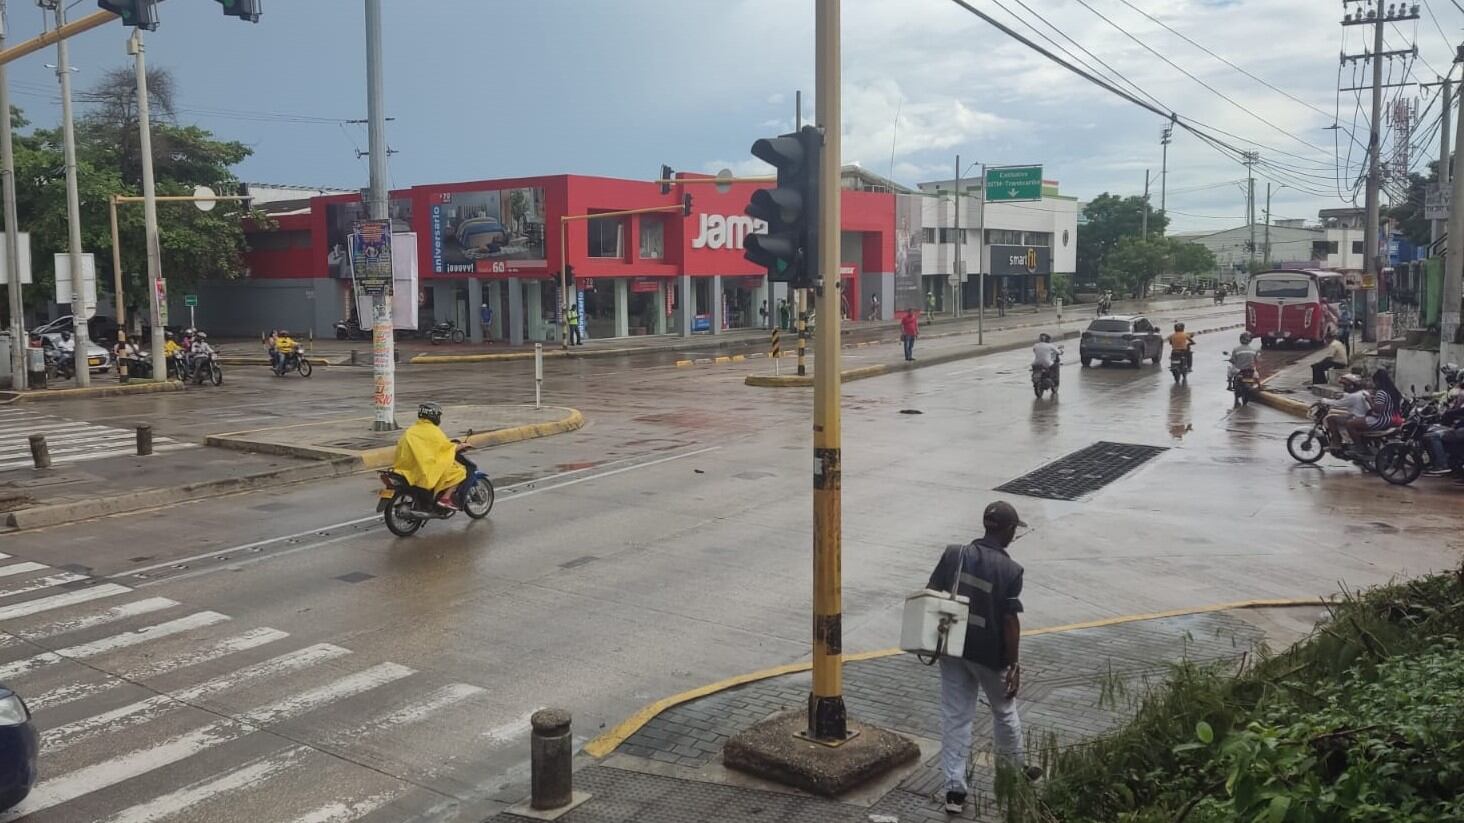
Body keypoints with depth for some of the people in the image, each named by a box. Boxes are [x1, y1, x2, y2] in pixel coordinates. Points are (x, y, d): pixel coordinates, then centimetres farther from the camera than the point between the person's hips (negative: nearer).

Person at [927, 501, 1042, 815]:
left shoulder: (954, 554, -5)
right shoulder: (1010, 570, -16)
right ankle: (1016, 770, 41)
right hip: (989, 655, -3)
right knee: (1004, 712, 20)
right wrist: (1013, 665, -8)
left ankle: (954, 789, 11)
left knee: (955, 716, 10)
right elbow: (1010, 621, -16)